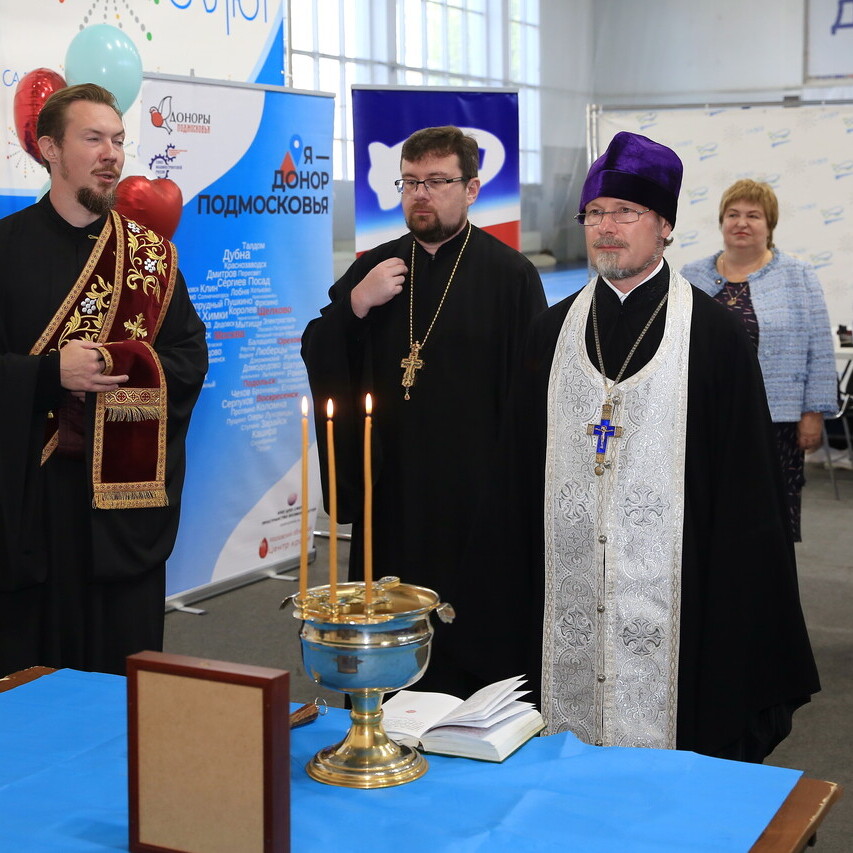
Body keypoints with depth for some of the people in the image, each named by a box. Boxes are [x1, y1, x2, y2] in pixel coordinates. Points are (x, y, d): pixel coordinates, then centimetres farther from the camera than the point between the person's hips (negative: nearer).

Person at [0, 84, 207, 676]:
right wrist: (54, 372, -19)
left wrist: (133, 370, -12)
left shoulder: (150, 251, 10)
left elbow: (192, 356, 6)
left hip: (128, 499, 2)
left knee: (127, 661, 7)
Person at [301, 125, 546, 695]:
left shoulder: (509, 275, -4)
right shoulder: (376, 268, 10)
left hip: (473, 499, -4)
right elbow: (318, 362, 8)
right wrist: (356, 305, -10)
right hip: (389, 496, 4)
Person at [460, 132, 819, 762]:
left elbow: (746, 489, -2)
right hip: (567, 587, 4)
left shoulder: (714, 334, -3)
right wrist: (508, 609, 8)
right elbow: (519, 474, 11)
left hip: (668, 592, -3)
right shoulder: (553, 331, 8)